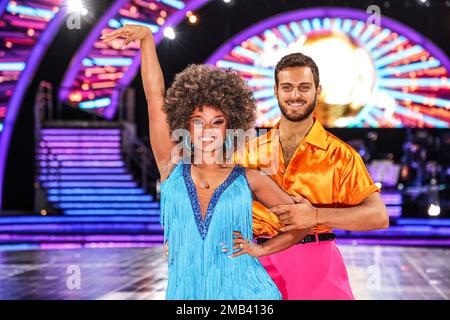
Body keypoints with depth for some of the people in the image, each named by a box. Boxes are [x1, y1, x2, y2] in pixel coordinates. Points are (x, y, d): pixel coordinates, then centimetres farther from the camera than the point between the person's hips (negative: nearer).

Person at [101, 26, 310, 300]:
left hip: (245, 292, -1)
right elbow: (155, 97, -1)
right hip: (185, 292, 1)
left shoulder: (248, 180, 2)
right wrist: (146, 38, -3)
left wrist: (263, 248, 0)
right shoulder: (173, 169, 4)